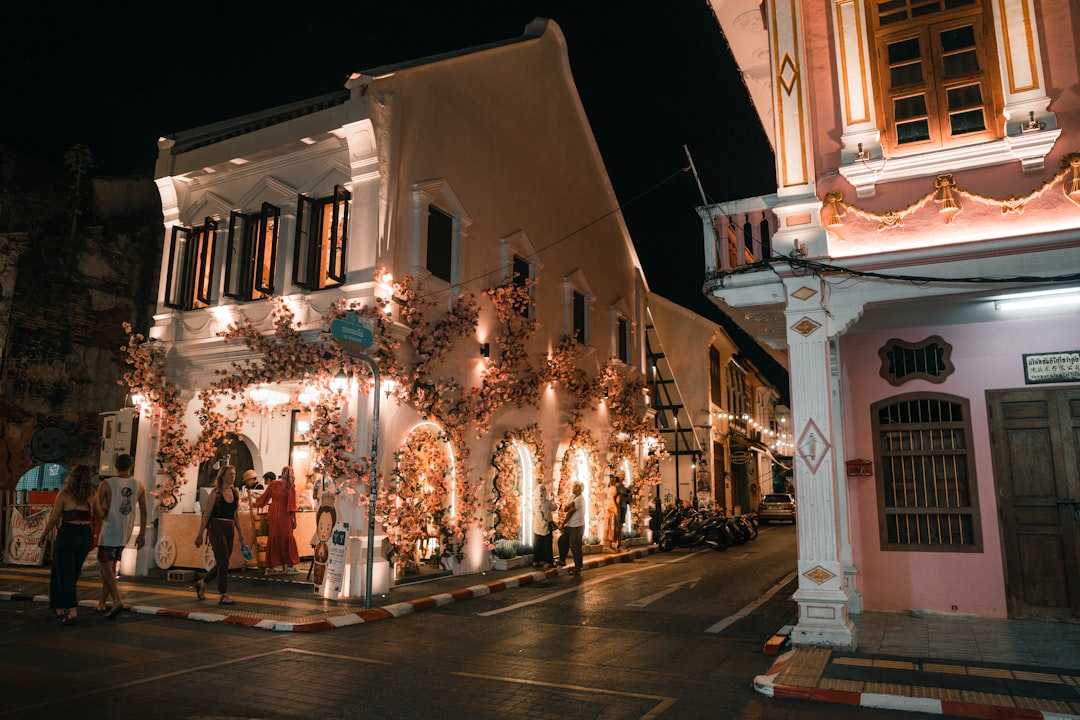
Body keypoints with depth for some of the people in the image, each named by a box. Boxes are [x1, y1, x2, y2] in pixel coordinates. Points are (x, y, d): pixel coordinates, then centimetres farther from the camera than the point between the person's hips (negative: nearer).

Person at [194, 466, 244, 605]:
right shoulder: (216, 493, -7)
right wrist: (200, 534, -9)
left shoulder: (235, 493, 10)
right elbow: (206, 514, -7)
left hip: (230, 529, 6)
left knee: (222, 563, 12)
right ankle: (223, 596, -1)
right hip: (216, 528, -6)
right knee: (223, 562, -8)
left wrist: (240, 534, 16)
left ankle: (201, 583, 35)